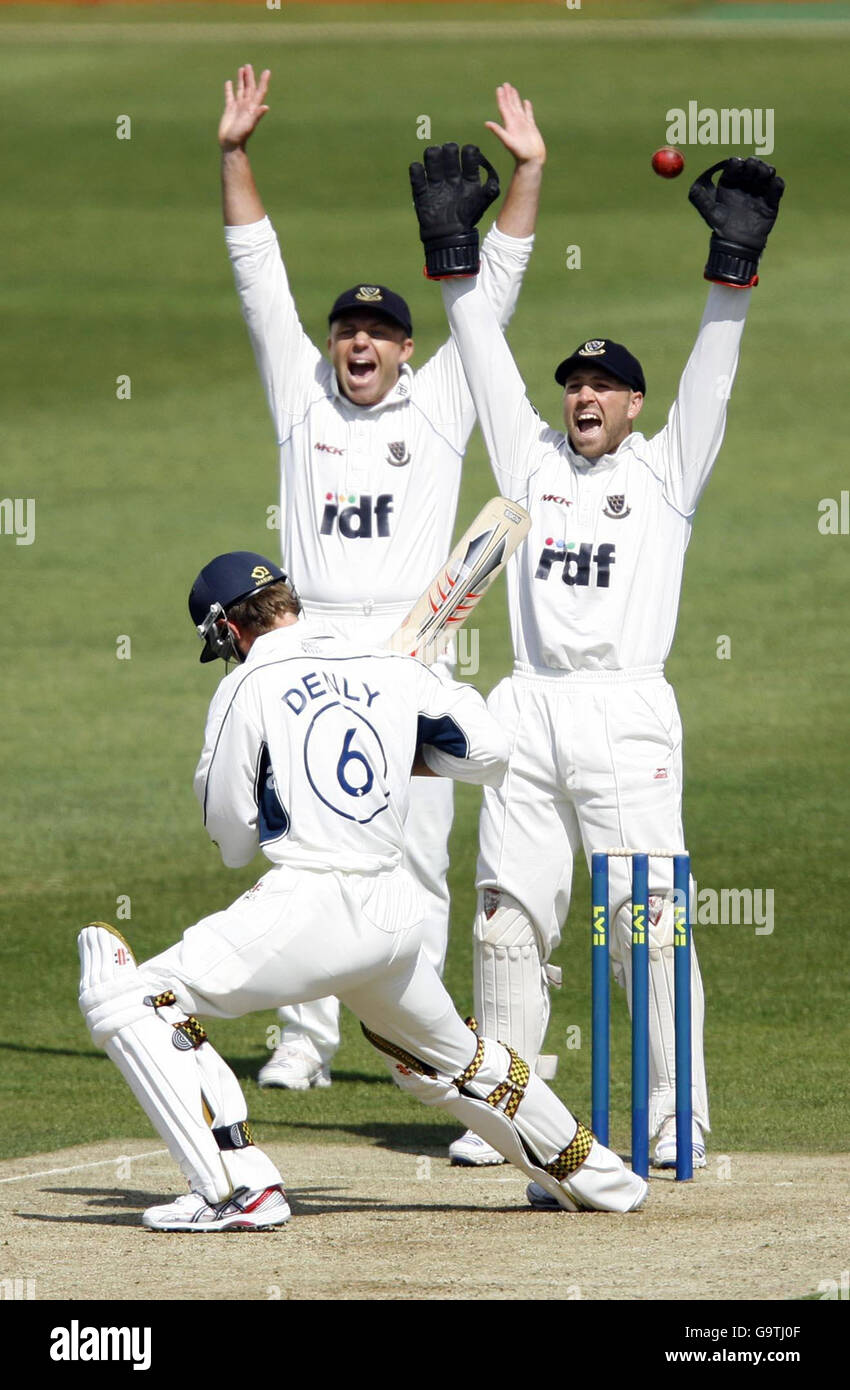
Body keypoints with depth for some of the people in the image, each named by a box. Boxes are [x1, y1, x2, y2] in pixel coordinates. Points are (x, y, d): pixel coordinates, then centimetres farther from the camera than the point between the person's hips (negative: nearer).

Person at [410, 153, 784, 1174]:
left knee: (647, 917, -8)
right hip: (528, 712, 4)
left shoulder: (665, 470, 10)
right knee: (508, 916, 2)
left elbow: (710, 377, 0)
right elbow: (485, 359, 14)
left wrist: (733, 264, -11)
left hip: (625, 713, -4)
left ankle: (676, 1119, -6)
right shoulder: (532, 461, 17)